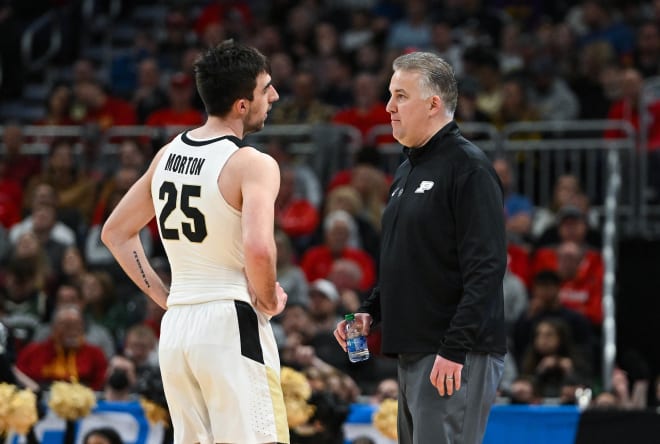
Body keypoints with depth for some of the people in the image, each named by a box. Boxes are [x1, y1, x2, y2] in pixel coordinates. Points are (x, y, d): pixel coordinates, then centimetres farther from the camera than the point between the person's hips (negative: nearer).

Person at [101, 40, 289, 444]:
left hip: (176, 326, 7)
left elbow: (115, 233, 18)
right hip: (231, 323, -7)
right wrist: (269, 301, -8)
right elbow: (258, 249, -27)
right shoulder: (253, 164, -12)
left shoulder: (168, 155, 11)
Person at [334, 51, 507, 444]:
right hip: (413, 353, 10)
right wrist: (371, 312, 12)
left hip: (455, 357, -10)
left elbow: (485, 268, -18)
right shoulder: (407, 171, 19)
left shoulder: (468, 167, -11)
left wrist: (455, 349, -23)